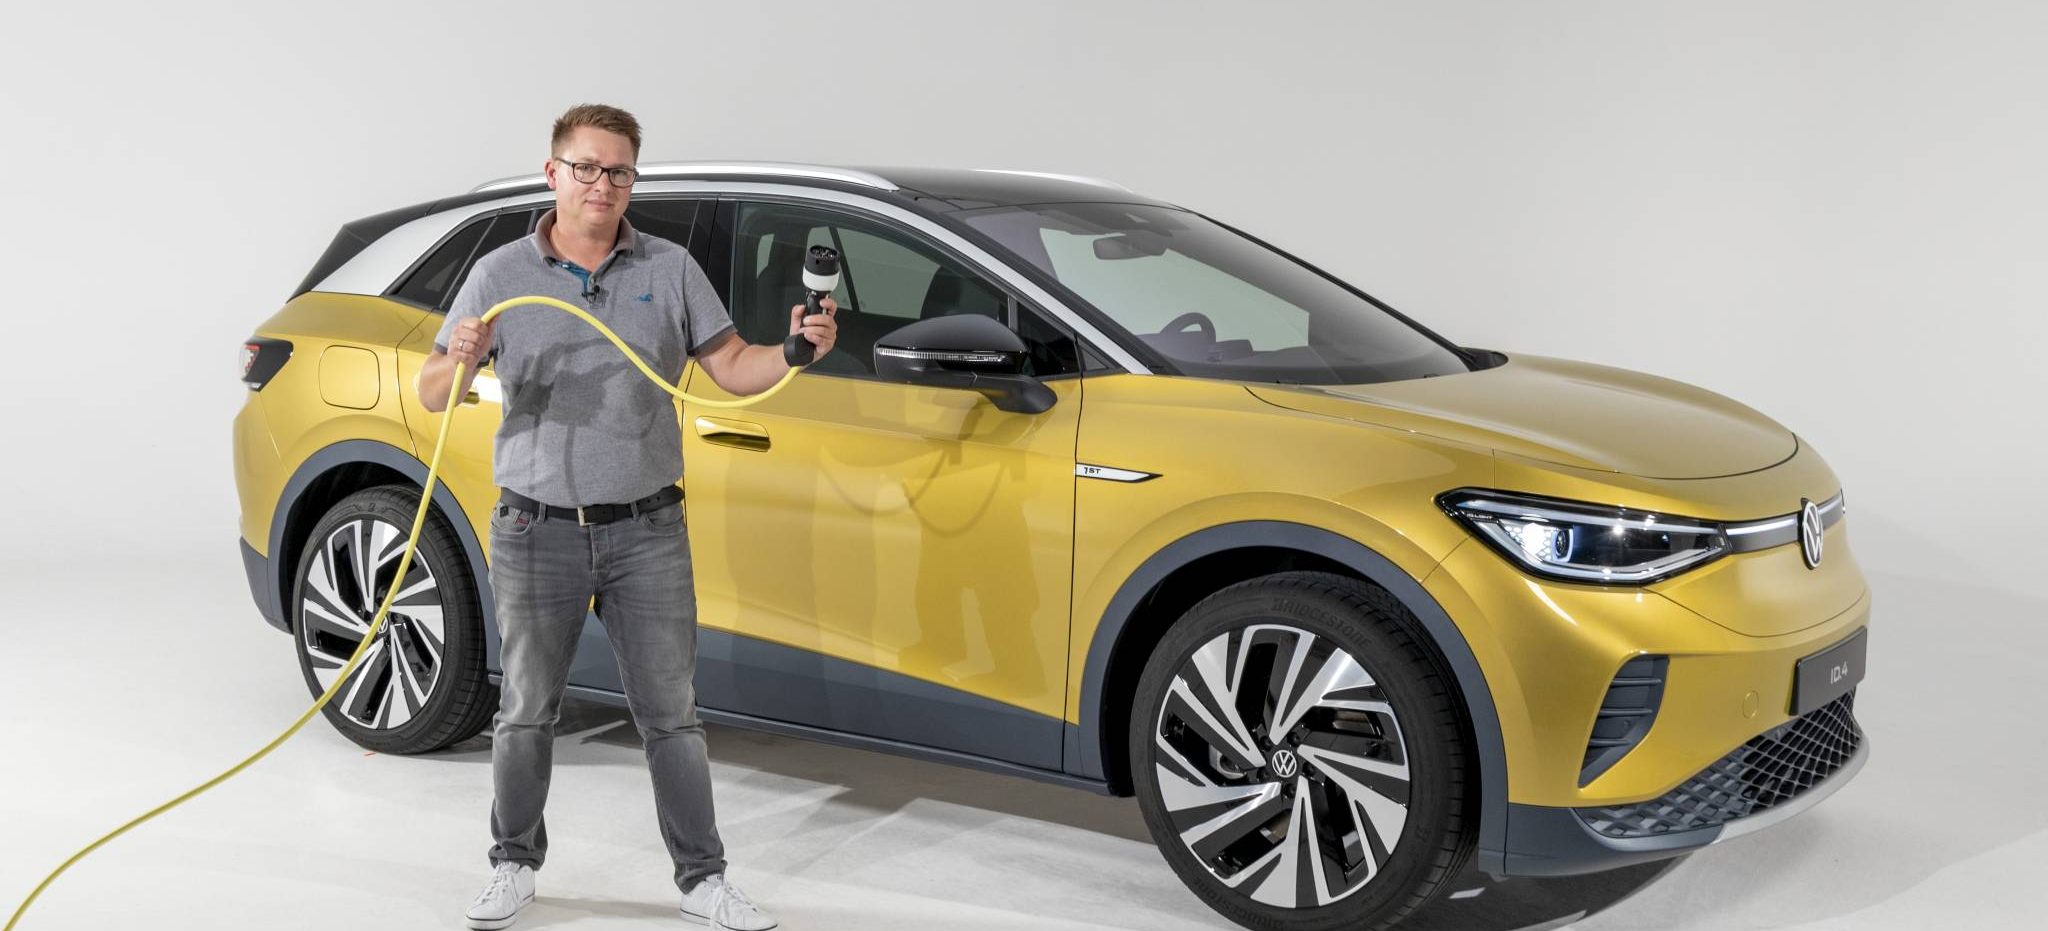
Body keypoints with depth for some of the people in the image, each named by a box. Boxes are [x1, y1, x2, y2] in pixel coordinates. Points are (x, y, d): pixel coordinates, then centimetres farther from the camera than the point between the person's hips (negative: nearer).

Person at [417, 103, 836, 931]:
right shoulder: (500, 274, 1)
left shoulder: (670, 270, 4)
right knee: (526, 712, 11)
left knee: (670, 713, 5)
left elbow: (732, 370, 3)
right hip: (537, 531, 0)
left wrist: (797, 348, -17)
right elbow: (433, 395, 1)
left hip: (647, 530, 0)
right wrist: (459, 363, -22)